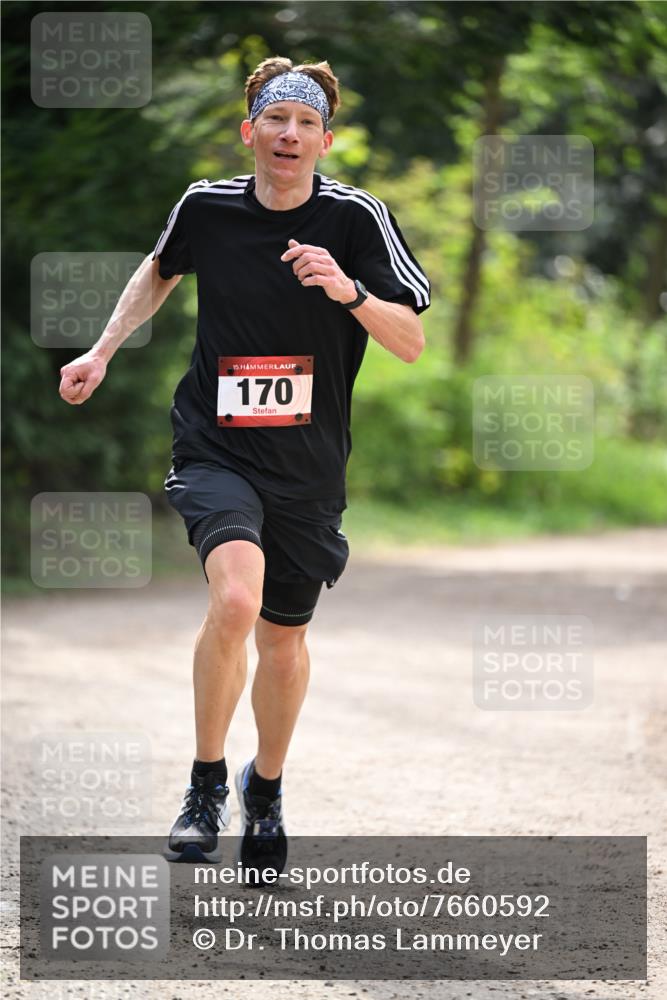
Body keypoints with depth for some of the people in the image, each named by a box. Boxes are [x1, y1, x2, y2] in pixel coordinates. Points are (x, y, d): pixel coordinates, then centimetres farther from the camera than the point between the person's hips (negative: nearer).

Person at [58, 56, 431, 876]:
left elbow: (412, 343, -9)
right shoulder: (207, 207, -3)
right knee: (235, 599, -27)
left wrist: (349, 291, -25)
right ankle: (207, 781, -9)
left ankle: (266, 789, 40)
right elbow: (160, 270, 21)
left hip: (308, 468, 1)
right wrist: (102, 353, 15)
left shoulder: (356, 217, -7)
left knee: (284, 639, 13)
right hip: (215, 449, -1)